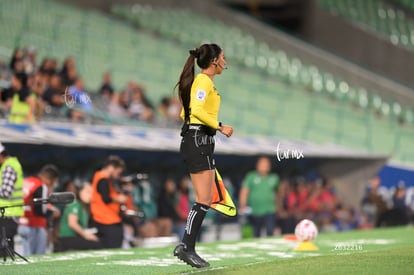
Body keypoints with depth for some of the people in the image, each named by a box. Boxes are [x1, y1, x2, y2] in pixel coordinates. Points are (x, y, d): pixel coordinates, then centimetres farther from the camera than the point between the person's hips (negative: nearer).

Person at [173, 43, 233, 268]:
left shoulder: (203, 80, 18)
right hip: (198, 142, -10)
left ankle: (186, 247, 10)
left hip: (199, 142, 10)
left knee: (206, 200, 9)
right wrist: (219, 126, -22)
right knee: (203, 201, -10)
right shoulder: (204, 81, -11)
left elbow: (186, 112, 24)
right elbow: (197, 110, -25)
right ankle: (186, 247, -10)